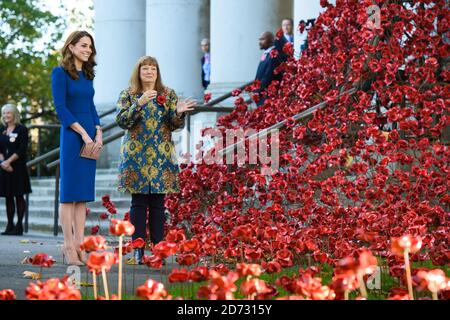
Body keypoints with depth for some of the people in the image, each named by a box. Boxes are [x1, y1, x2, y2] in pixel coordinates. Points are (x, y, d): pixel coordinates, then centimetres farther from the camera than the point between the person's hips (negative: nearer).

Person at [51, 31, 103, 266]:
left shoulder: (87, 75, 16)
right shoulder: (60, 73, -5)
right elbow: (61, 108, -11)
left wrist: (98, 133, 2)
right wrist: (83, 133, -15)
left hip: (90, 139, 7)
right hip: (72, 138, -7)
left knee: (83, 193, 5)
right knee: (69, 192, -5)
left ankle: (80, 244, 6)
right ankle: (68, 246, -4)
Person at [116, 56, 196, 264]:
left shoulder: (168, 95, 10)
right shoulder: (128, 95, 5)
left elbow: (176, 125, 6)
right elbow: (121, 120, -8)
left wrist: (179, 113, -16)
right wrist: (139, 103, -19)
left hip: (161, 157, 2)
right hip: (136, 156, -1)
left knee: (158, 203, 2)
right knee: (138, 202, -2)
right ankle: (138, 249, 1)